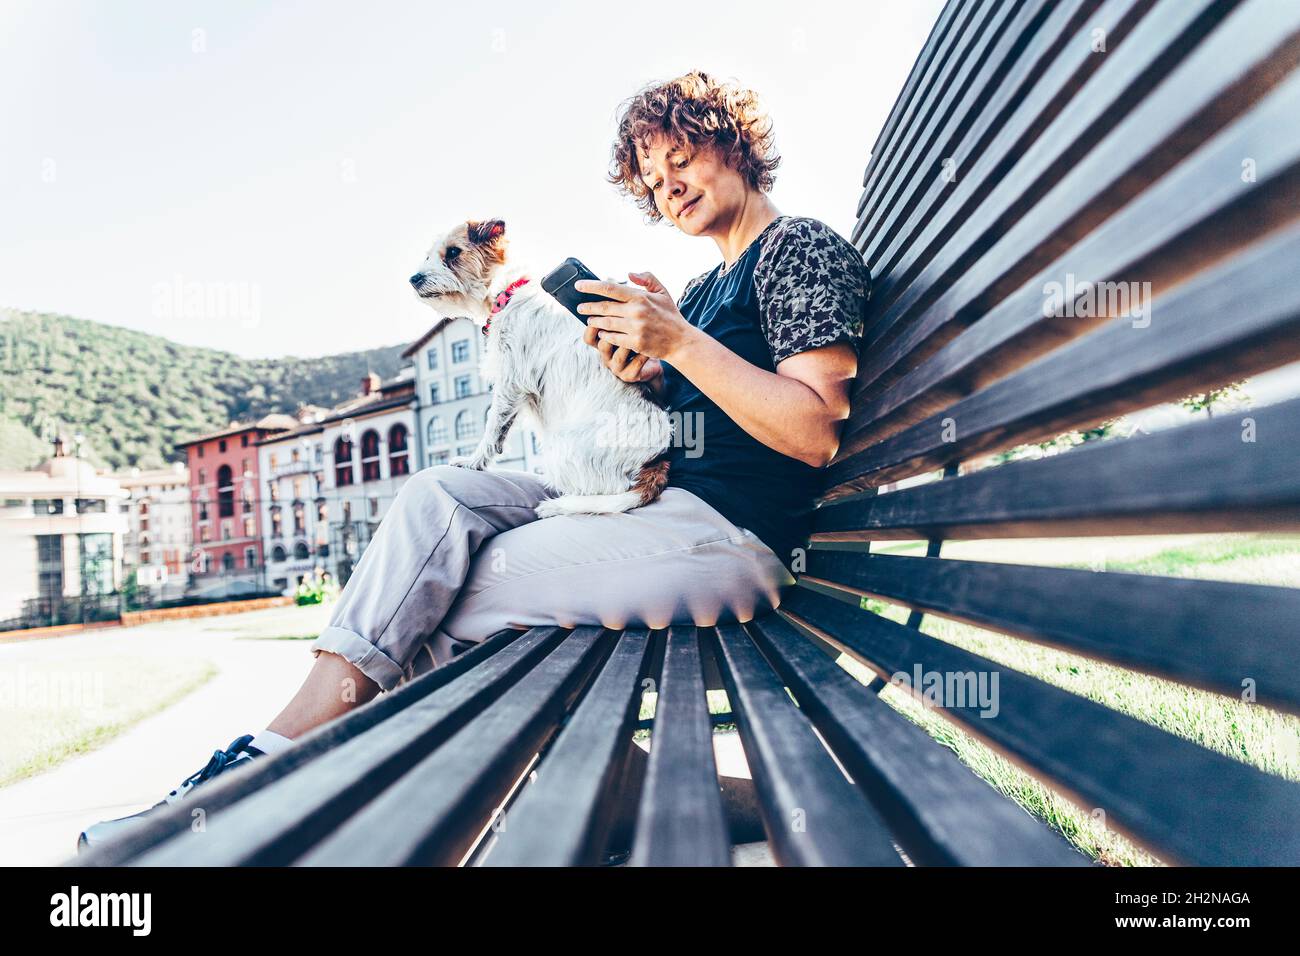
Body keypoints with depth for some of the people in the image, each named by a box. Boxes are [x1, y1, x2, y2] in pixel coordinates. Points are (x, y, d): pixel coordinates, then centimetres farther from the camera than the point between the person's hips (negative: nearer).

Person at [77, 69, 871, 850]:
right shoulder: (702, 289, 25)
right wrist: (642, 374, -3)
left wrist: (680, 344, -18)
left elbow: (815, 433, -13)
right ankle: (280, 749, -13)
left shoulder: (803, 247, -1)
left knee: (458, 582, -12)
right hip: (654, 499, 8)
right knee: (442, 496, -8)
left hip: (733, 537, -8)